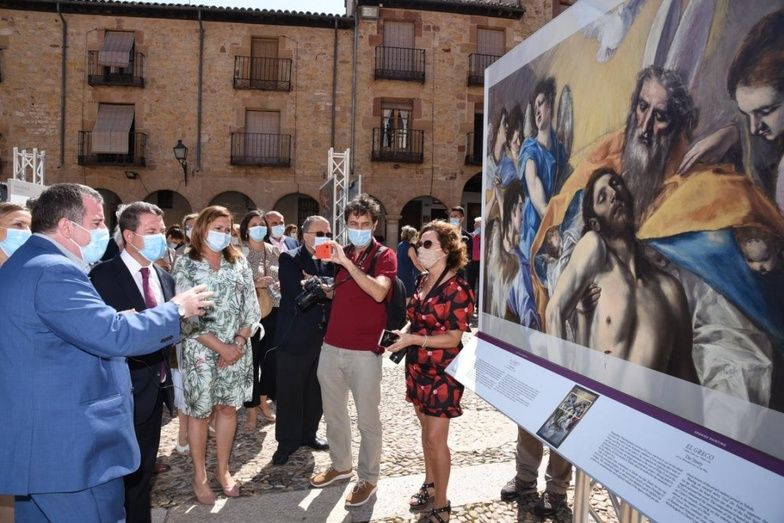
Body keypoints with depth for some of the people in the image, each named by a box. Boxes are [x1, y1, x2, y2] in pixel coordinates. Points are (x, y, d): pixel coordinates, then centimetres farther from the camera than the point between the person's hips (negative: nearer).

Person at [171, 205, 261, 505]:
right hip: (201, 351, -3)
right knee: (200, 411, 7)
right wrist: (221, 346, -14)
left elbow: (251, 307, 5)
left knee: (228, 408, 11)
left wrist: (239, 341, -9)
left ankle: (222, 469, 27)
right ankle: (199, 476, 23)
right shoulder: (185, 265, -6)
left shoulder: (239, 262, 6)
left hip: (237, 349, 3)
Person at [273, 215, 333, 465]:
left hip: (323, 338, 5)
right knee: (290, 394, 7)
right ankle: (287, 442, 23)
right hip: (295, 339, -5)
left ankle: (308, 433, 35)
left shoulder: (331, 261, 8)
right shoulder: (290, 259, -8)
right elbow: (299, 293, -21)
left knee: (316, 392, 16)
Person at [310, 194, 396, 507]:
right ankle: (340, 465, 37)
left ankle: (368, 478, 21)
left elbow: (378, 292, -26)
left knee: (367, 419, 5)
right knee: (333, 412, 18)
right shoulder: (342, 253, 12)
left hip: (364, 351, -6)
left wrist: (346, 262, -27)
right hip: (331, 346, 6)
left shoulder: (384, 256, -6)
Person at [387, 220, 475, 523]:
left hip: (442, 372, -7)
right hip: (418, 368, 7)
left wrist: (413, 339, -26)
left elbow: (453, 338, -18)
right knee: (426, 430, 19)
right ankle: (430, 485, 37)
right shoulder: (423, 281, 5)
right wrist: (402, 334, -3)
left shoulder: (457, 289, -18)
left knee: (436, 438, 0)